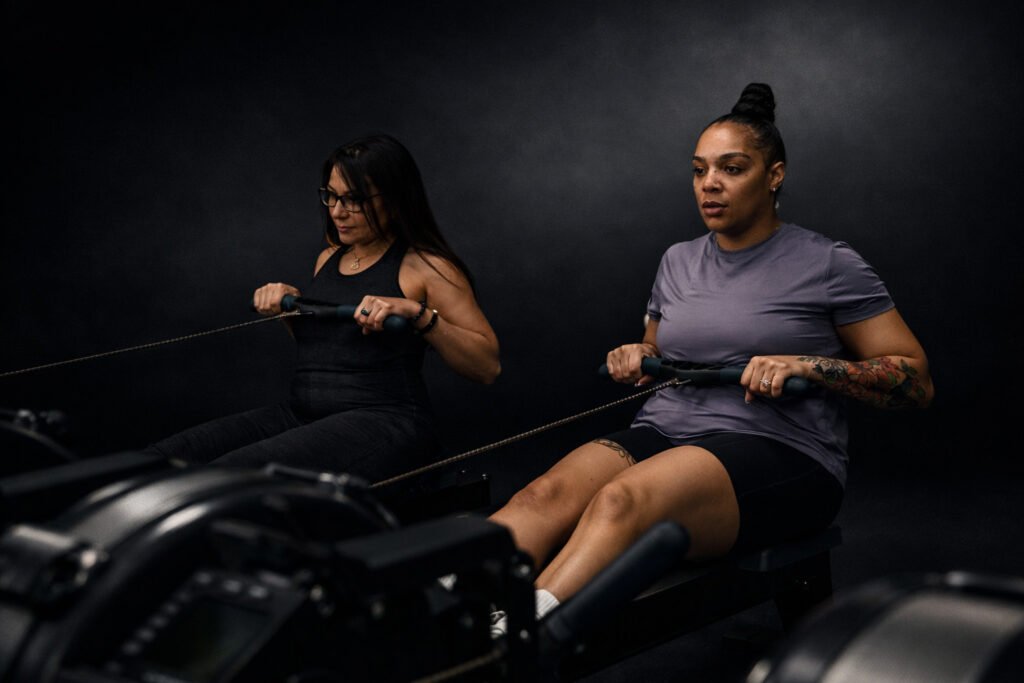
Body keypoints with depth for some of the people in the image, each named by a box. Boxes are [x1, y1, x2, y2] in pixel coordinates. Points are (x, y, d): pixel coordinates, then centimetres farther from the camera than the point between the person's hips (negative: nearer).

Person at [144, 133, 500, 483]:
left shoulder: (424, 267, -2)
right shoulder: (328, 259, 18)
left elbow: (488, 366, -7)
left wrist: (418, 313, -19)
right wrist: (289, 303, 14)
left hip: (384, 421, -7)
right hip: (300, 413, 7)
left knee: (232, 473, -33)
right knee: (158, 461, -16)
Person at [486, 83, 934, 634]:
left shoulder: (827, 266, 2)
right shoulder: (678, 262, 18)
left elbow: (916, 382, 0)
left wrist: (805, 366, -14)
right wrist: (636, 359, 7)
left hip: (780, 452, -5)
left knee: (622, 501, -37)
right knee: (547, 494, -29)